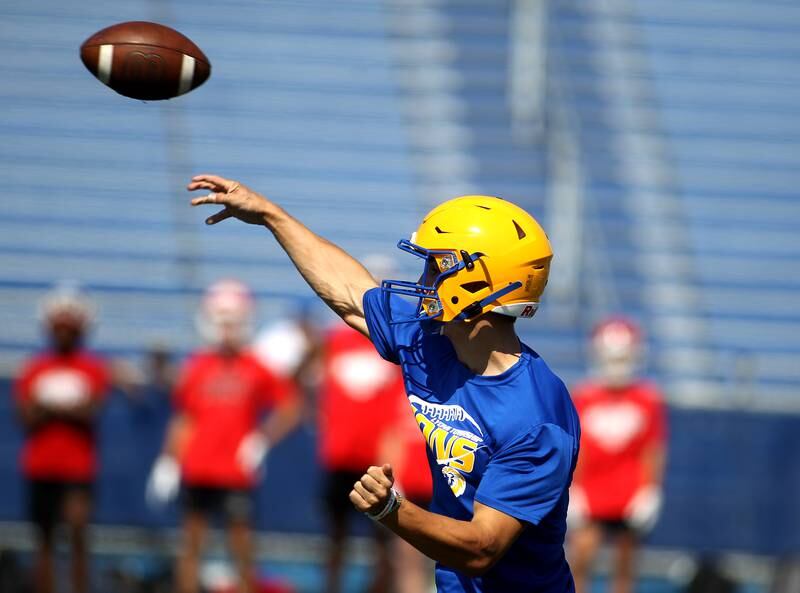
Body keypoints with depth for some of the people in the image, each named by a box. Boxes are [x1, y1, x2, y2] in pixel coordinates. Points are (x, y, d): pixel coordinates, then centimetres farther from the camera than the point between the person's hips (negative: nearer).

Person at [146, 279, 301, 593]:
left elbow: (289, 408, 1)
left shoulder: (257, 369, -3)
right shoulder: (197, 367, 4)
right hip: (198, 472, 2)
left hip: (237, 473, -2)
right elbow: (182, 421, 9)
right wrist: (168, 462, 5)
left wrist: (262, 442, -10)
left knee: (242, 547, 1)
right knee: (192, 543, 6)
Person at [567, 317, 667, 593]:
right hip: (590, 497, 0)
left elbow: (653, 450, 2)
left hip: (630, 497, 0)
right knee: (580, 558, -8)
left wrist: (650, 491, -3)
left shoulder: (648, 399, -1)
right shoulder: (585, 397, 1)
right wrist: (573, 490, 1)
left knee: (624, 566, 6)